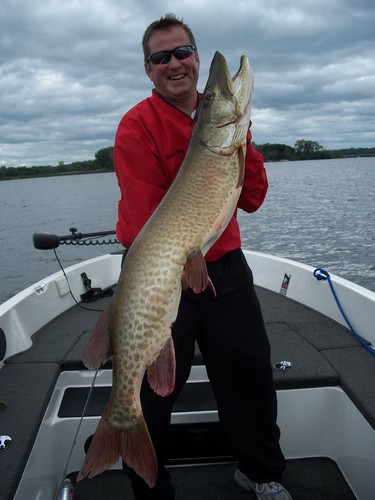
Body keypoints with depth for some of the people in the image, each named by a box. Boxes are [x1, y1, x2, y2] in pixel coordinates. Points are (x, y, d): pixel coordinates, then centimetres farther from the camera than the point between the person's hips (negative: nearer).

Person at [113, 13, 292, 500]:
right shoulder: (138, 125, -10)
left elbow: (252, 200, -2)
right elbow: (146, 219, -16)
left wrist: (240, 140, -14)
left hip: (226, 266, 5)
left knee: (252, 373, 16)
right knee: (152, 393, 5)